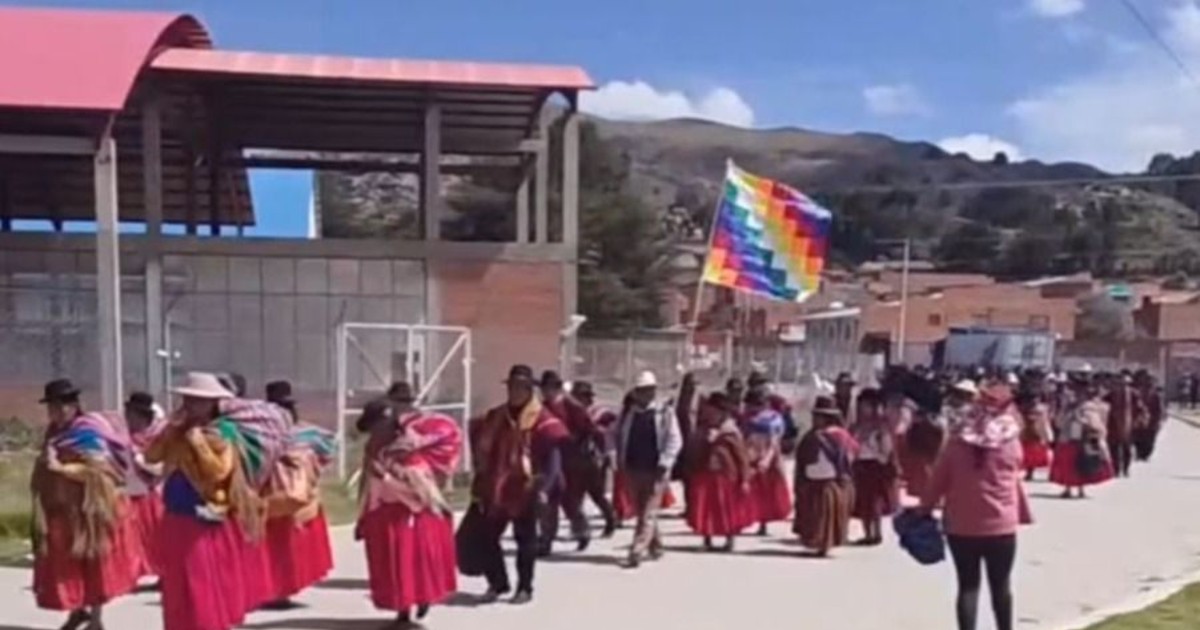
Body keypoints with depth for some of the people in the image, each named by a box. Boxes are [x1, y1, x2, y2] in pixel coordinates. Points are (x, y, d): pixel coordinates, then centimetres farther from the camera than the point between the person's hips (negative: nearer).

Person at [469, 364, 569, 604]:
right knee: (487, 537, 7)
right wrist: (480, 481, 14)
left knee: (525, 540, 5)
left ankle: (524, 588, 17)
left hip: (525, 490, -5)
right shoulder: (495, 417, 10)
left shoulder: (542, 420, -7)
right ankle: (497, 583, 24)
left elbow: (553, 457, -13)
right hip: (495, 490, 5)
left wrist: (543, 487, -23)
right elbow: (482, 448, 17)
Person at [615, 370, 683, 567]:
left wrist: (664, 462, -17)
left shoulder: (665, 412, -5)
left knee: (648, 514, -9)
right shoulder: (628, 413, 6)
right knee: (641, 512, 14)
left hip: (655, 471, -5)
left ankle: (637, 551, -12)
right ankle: (655, 546, 30)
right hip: (633, 470, 5)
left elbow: (674, 440, -8)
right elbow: (619, 437, 15)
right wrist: (620, 462, 7)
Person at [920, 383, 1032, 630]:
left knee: (968, 585, 5)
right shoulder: (1010, 441, -5)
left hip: (961, 524, 1)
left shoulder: (958, 439, -2)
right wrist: (1023, 512, 18)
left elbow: (939, 478, 2)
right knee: (1001, 585, 14)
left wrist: (925, 509, 12)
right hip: (1000, 524, -1)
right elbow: (1012, 479, 3)